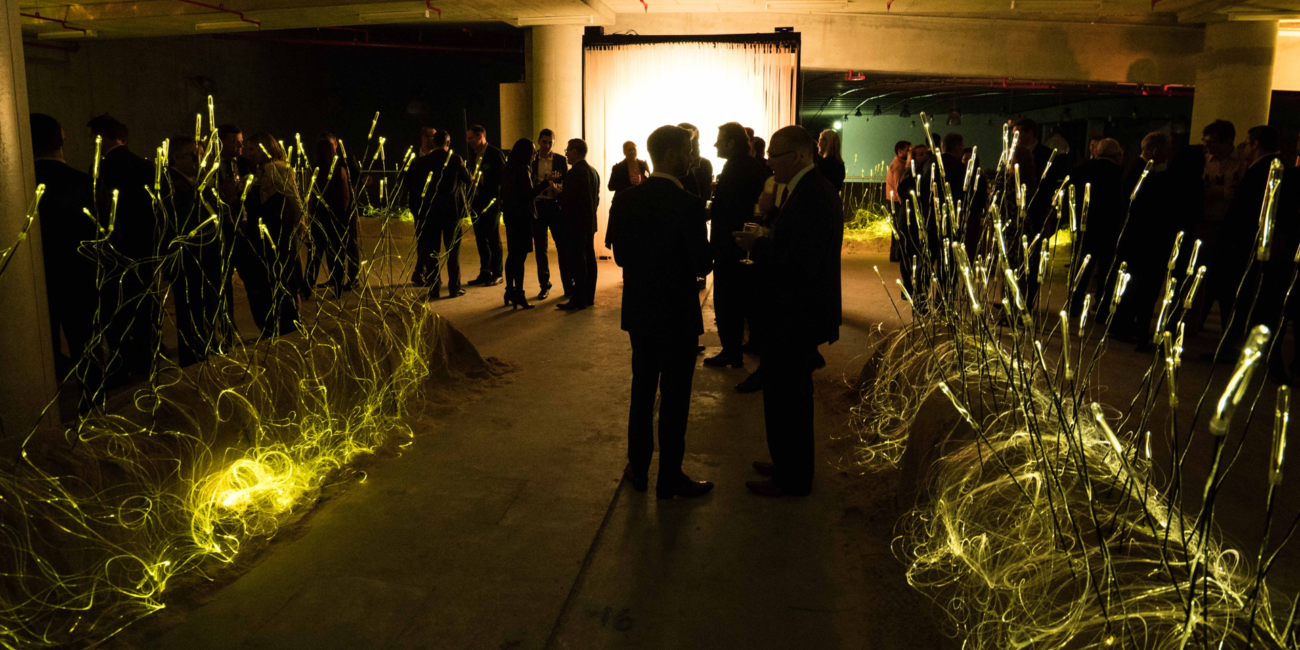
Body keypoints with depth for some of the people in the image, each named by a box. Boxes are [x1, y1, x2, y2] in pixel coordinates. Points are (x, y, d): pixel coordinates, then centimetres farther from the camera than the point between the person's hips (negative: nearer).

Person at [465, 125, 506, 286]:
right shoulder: (473, 155, 12)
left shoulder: (495, 153, -8)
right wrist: (469, 199, 0)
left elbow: (503, 177, -12)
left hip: (491, 202, -7)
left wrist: (494, 197, -18)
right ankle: (484, 273, 17)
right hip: (476, 202, 7)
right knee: (480, 238, 9)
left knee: (493, 238, -1)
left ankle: (497, 274, 6)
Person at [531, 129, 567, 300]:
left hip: (556, 206, -1)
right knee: (540, 248, 6)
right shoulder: (531, 160, 3)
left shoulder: (561, 160, 2)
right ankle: (544, 285, 15)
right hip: (537, 207, 1)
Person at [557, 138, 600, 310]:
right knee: (589, 259, 12)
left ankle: (578, 301, -3)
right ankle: (589, 296, 20)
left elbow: (567, 199, -20)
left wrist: (558, 192, -2)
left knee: (577, 263, -6)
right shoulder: (593, 172, 11)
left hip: (576, 224, -9)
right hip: (590, 222, 9)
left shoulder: (574, 173, -17)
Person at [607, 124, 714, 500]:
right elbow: (702, 265, -17)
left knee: (642, 390, 18)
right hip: (677, 314, -5)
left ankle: (638, 468, 28)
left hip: (638, 310, 6)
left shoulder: (625, 200, -2)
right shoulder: (688, 205, -20)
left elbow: (620, 257, 3)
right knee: (674, 398, 7)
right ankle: (670, 479, 17)